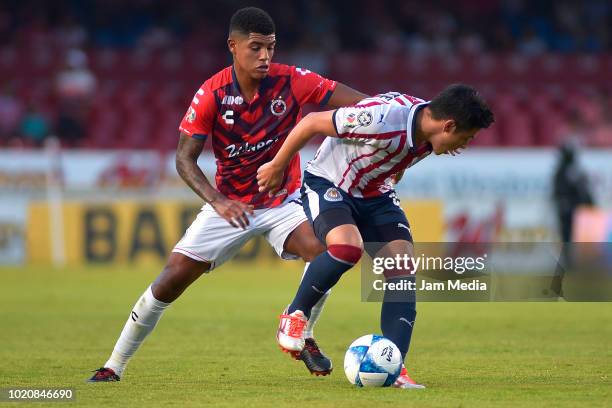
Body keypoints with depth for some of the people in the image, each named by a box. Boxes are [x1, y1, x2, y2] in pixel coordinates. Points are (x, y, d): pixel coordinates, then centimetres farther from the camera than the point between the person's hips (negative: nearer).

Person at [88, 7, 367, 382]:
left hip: (283, 202, 0)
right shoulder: (212, 94, -14)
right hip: (230, 205, 0)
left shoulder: (291, 81, -13)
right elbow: (185, 158, -13)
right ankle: (114, 366, 6)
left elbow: (349, 98, -17)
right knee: (174, 277, -8)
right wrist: (218, 202, -28)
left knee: (323, 252, -28)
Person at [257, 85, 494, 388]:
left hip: (375, 195, 7)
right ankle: (294, 315, -9)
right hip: (327, 184, -7)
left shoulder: (430, 128, -9)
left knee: (403, 269, -11)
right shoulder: (381, 119, -34)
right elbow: (311, 122, -23)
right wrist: (276, 167, -12)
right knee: (348, 248, -34)